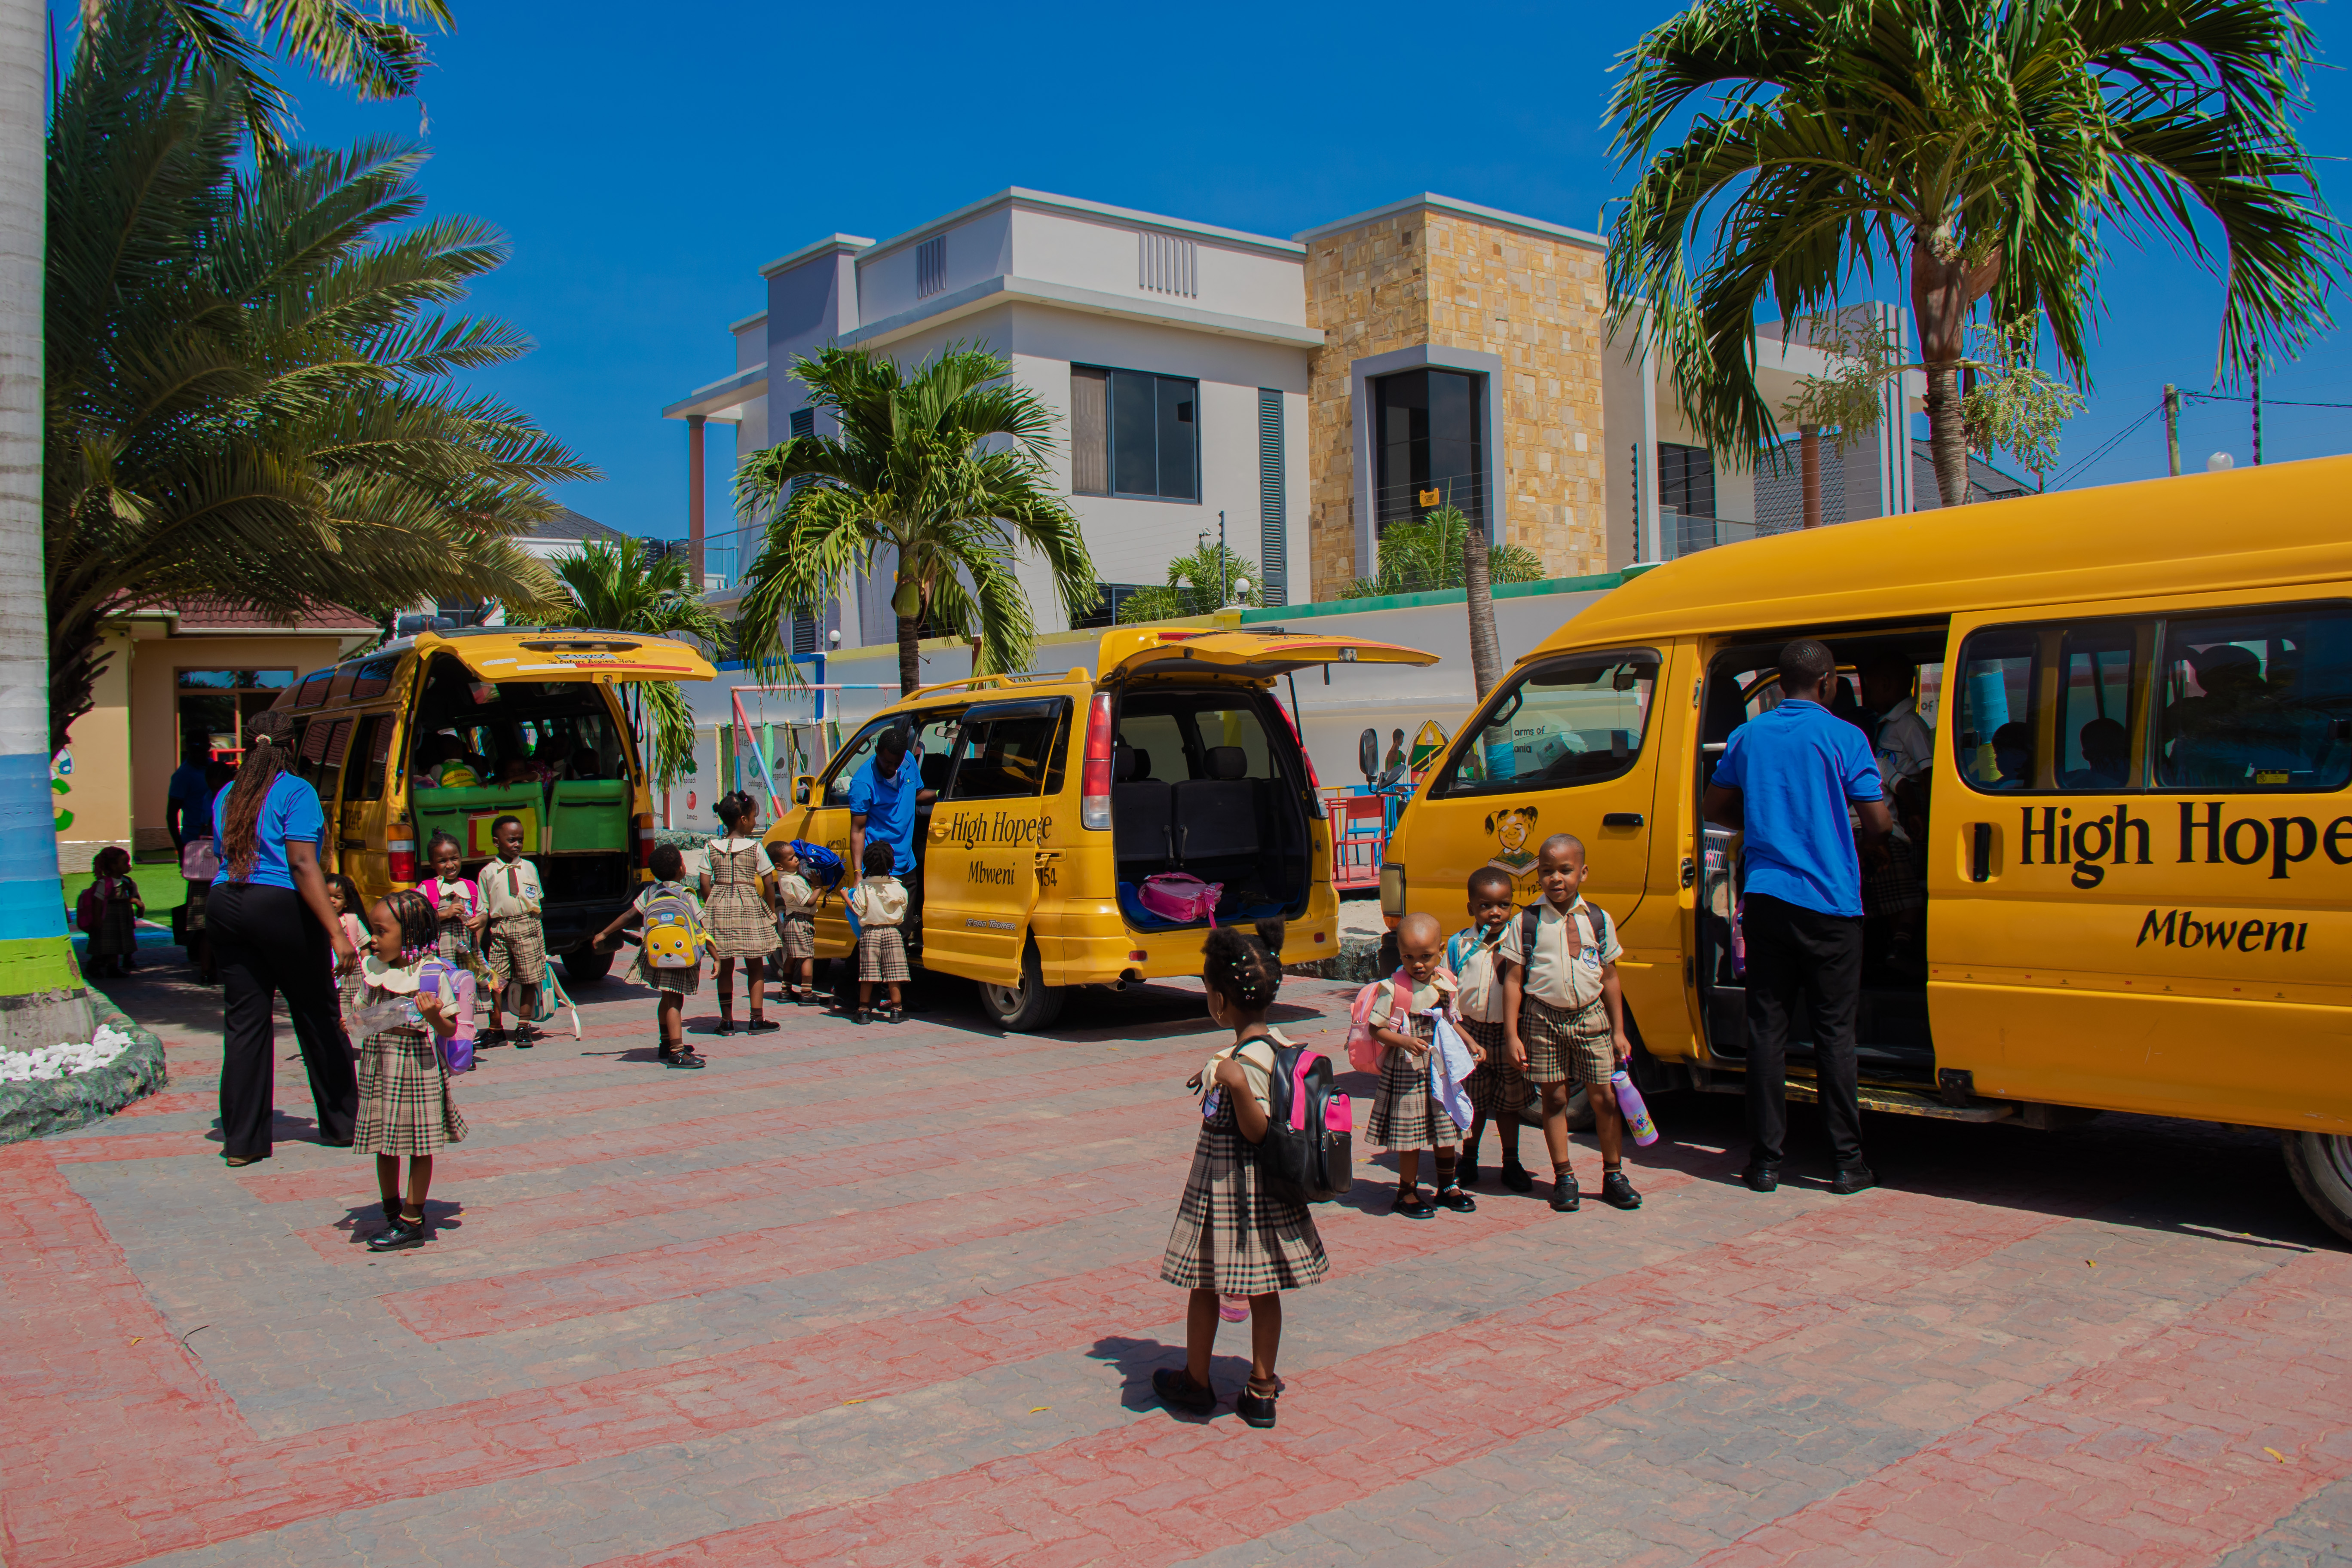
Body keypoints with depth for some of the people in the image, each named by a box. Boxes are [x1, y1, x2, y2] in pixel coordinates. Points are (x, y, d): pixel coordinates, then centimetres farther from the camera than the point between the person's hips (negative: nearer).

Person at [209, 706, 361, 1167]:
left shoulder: (226, 795, 14)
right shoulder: (296, 792, -6)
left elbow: (223, 857, 16)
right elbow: (303, 866, -14)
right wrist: (337, 933, -17)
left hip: (224, 905, 5)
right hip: (280, 906, -5)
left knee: (244, 1021, 7)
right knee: (317, 1017, 8)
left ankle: (242, 1141, 8)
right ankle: (341, 1124, 18)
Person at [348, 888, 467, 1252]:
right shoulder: (373, 969, 8)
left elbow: (448, 1030, -11)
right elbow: (364, 1013, 21)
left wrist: (433, 1015, -31)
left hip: (417, 1063, -7)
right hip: (378, 1065, 7)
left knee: (418, 1146, 2)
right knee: (384, 1143, 14)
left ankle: (412, 1221, 10)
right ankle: (392, 1212, 28)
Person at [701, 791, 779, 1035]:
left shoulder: (711, 847, 4)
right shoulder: (755, 847, -4)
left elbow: (706, 883, 2)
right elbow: (769, 882, -2)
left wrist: (710, 908, 14)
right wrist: (771, 911, 8)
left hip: (720, 906, 3)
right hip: (749, 905, -2)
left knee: (725, 966, 9)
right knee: (755, 966, 7)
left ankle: (726, 1020, 11)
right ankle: (756, 1019, 7)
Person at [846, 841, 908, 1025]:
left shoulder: (862, 887, -8)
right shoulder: (897, 887, -4)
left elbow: (858, 911, -8)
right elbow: (903, 910, 4)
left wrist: (846, 897, 6)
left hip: (869, 932, 0)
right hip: (892, 932, 0)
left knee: (867, 975, 4)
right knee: (893, 973, 4)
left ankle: (864, 1010, 8)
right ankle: (896, 1010, 7)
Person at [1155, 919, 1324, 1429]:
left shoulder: (1246, 1058, -24)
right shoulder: (1276, 1041, 1)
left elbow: (1257, 1132, -24)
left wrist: (1237, 1086, -38)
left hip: (1225, 1188, -8)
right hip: (1265, 1190, 8)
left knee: (1204, 1285, 10)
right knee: (1263, 1289, 13)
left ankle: (1196, 1382, 25)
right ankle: (1262, 1390, 21)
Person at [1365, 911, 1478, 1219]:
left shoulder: (1445, 983, 1)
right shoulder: (1393, 989, -16)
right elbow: (1377, 1029, -13)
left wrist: (1470, 1045, 8)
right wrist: (1404, 1041, -25)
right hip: (1406, 1070, -5)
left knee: (1446, 1130, 15)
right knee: (1411, 1136, 1)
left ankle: (1447, 1187, 34)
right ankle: (1407, 1193, 19)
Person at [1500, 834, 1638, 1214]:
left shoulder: (1599, 921, 4)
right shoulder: (1526, 923, -2)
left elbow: (1610, 979, 10)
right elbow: (1513, 980, -2)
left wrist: (1619, 1031, 8)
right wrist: (1512, 1034, -6)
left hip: (1591, 1017, 1)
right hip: (1544, 1019, -1)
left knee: (1605, 1097, 2)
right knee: (1554, 1098, 4)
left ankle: (1614, 1175, 17)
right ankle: (1564, 1178, 15)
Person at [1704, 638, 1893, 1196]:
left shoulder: (1748, 736, 8)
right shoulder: (1843, 739, -5)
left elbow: (1717, 808, 17)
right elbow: (1878, 822, -6)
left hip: (1766, 899, 3)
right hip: (1830, 901, -3)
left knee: (1767, 1026, 6)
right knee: (1834, 1031, 3)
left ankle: (1765, 1160, 8)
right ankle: (1847, 1161, 8)